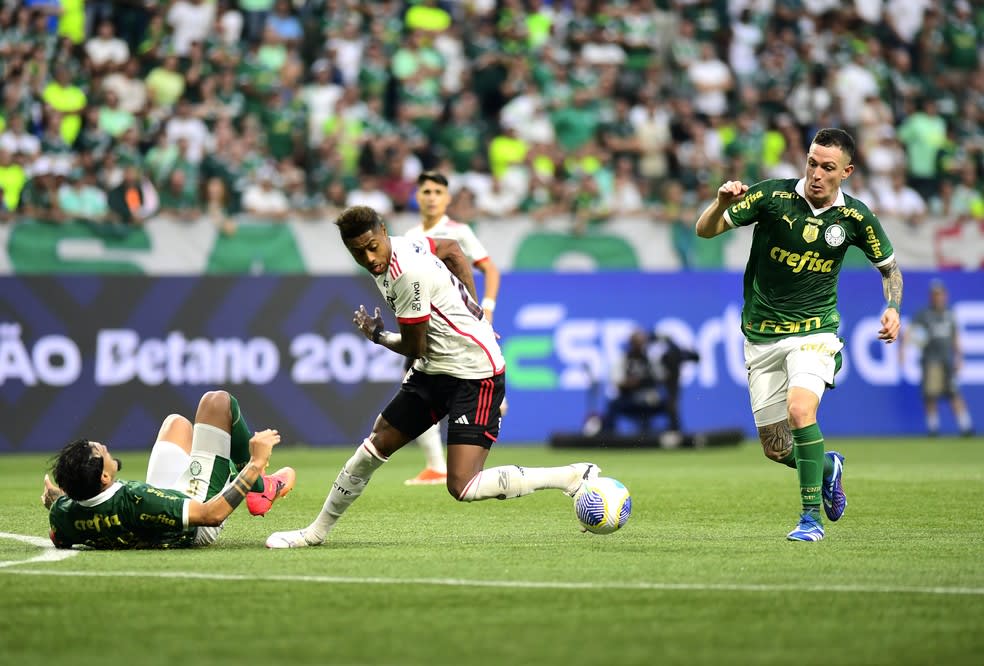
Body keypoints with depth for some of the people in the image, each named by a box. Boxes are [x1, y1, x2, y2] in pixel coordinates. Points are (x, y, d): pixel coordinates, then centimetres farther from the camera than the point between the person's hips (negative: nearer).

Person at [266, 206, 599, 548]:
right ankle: (316, 531, 28)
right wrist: (472, 305, 16)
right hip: (434, 370, 10)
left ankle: (574, 476, -11)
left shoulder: (407, 275, -25)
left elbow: (415, 348, -15)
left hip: (475, 375, -10)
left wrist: (377, 335, 5)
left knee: (463, 488, -18)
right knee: (375, 445, 13)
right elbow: (451, 248, 22)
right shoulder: (401, 246, 2)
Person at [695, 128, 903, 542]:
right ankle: (827, 468, 37)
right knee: (775, 449, 3)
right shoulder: (774, 196, -10)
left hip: (814, 331, -1)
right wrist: (722, 202, -30)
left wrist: (893, 309, -6)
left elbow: (889, 267, 12)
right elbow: (705, 230, -9)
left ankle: (812, 517, -16)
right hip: (762, 334, 1)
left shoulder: (855, 218, -6)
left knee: (800, 410, -29)